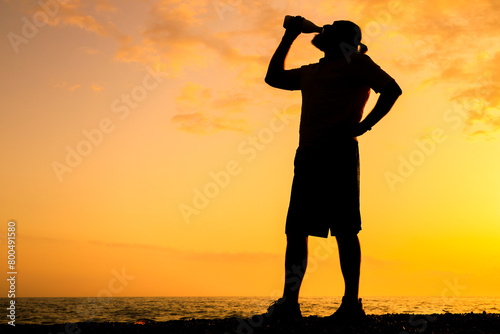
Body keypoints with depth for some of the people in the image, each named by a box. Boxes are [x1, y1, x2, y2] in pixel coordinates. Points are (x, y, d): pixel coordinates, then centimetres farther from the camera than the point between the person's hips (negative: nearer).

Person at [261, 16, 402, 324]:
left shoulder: (356, 62, 8)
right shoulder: (310, 72, 28)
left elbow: (392, 89, -2)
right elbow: (273, 77, 39)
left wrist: (364, 125, -9)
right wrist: (289, 37, 34)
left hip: (339, 154, -7)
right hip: (308, 156, 7)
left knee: (345, 230, -7)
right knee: (296, 229, 1)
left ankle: (351, 304, -3)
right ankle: (289, 302, 2)